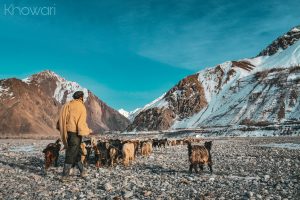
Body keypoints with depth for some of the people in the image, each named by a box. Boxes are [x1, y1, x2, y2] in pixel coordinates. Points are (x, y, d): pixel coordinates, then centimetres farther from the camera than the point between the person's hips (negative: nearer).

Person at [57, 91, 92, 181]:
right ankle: (65, 175, 4)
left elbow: (61, 120, 14)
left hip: (67, 132, 8)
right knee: (71, 154, 0)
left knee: (76, 152, 17)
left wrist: (63, 129, 22)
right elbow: (81, 123, -14)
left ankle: (83, 171, 27)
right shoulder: (81, 107, -10)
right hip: (75, 133, -7)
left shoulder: (67, 105, 12)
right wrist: (88, 131, -1)